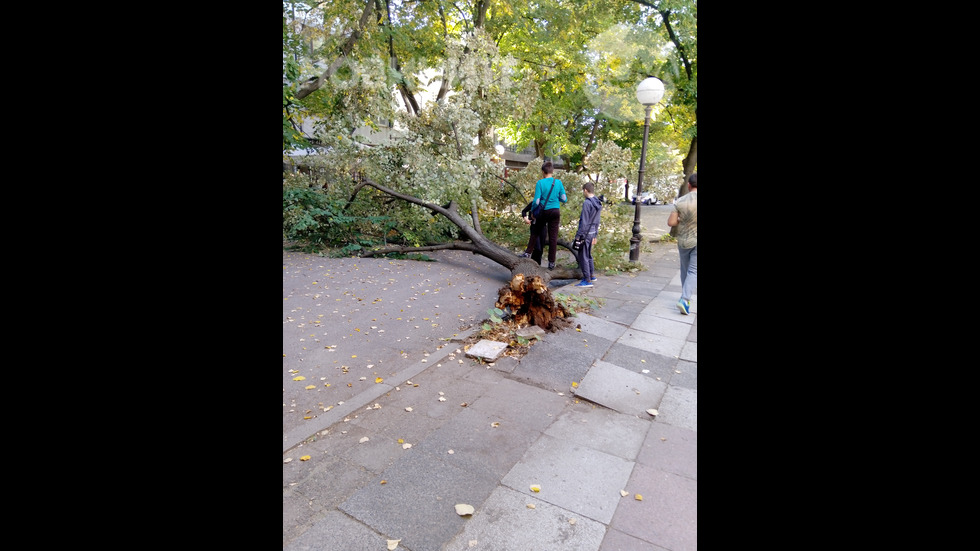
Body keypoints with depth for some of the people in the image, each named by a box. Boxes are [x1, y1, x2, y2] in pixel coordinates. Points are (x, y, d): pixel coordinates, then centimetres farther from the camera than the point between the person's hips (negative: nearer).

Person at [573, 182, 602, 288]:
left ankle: (587, 280, -2)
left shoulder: (587, 203, -17)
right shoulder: (598, 203, 10)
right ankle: (591, 275, 33)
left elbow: (584, 222, -19)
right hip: (592, 233, 9)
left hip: (585, 233, -9)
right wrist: (595, 235, 23)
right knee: (588, 255, 22)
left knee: (583, 256, -3)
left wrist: (578, 235, -14)